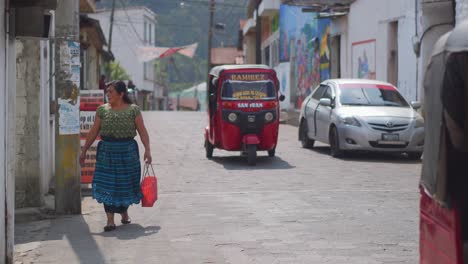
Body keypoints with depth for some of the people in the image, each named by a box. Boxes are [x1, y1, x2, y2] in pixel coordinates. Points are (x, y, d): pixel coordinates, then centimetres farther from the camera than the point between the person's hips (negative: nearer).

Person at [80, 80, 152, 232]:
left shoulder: (133, 110, 0)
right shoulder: (102, 110, 6)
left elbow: (142, 131, -4)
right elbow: (93, 132, 8)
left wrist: (147, 149, -15)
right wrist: (84, 151, 6)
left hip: (127, 151, -1)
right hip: (106, 151, 1)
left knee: (125, 183, 8)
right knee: (107, 185, -6)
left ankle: (124, 211, 35)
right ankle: (110, 220, -5)